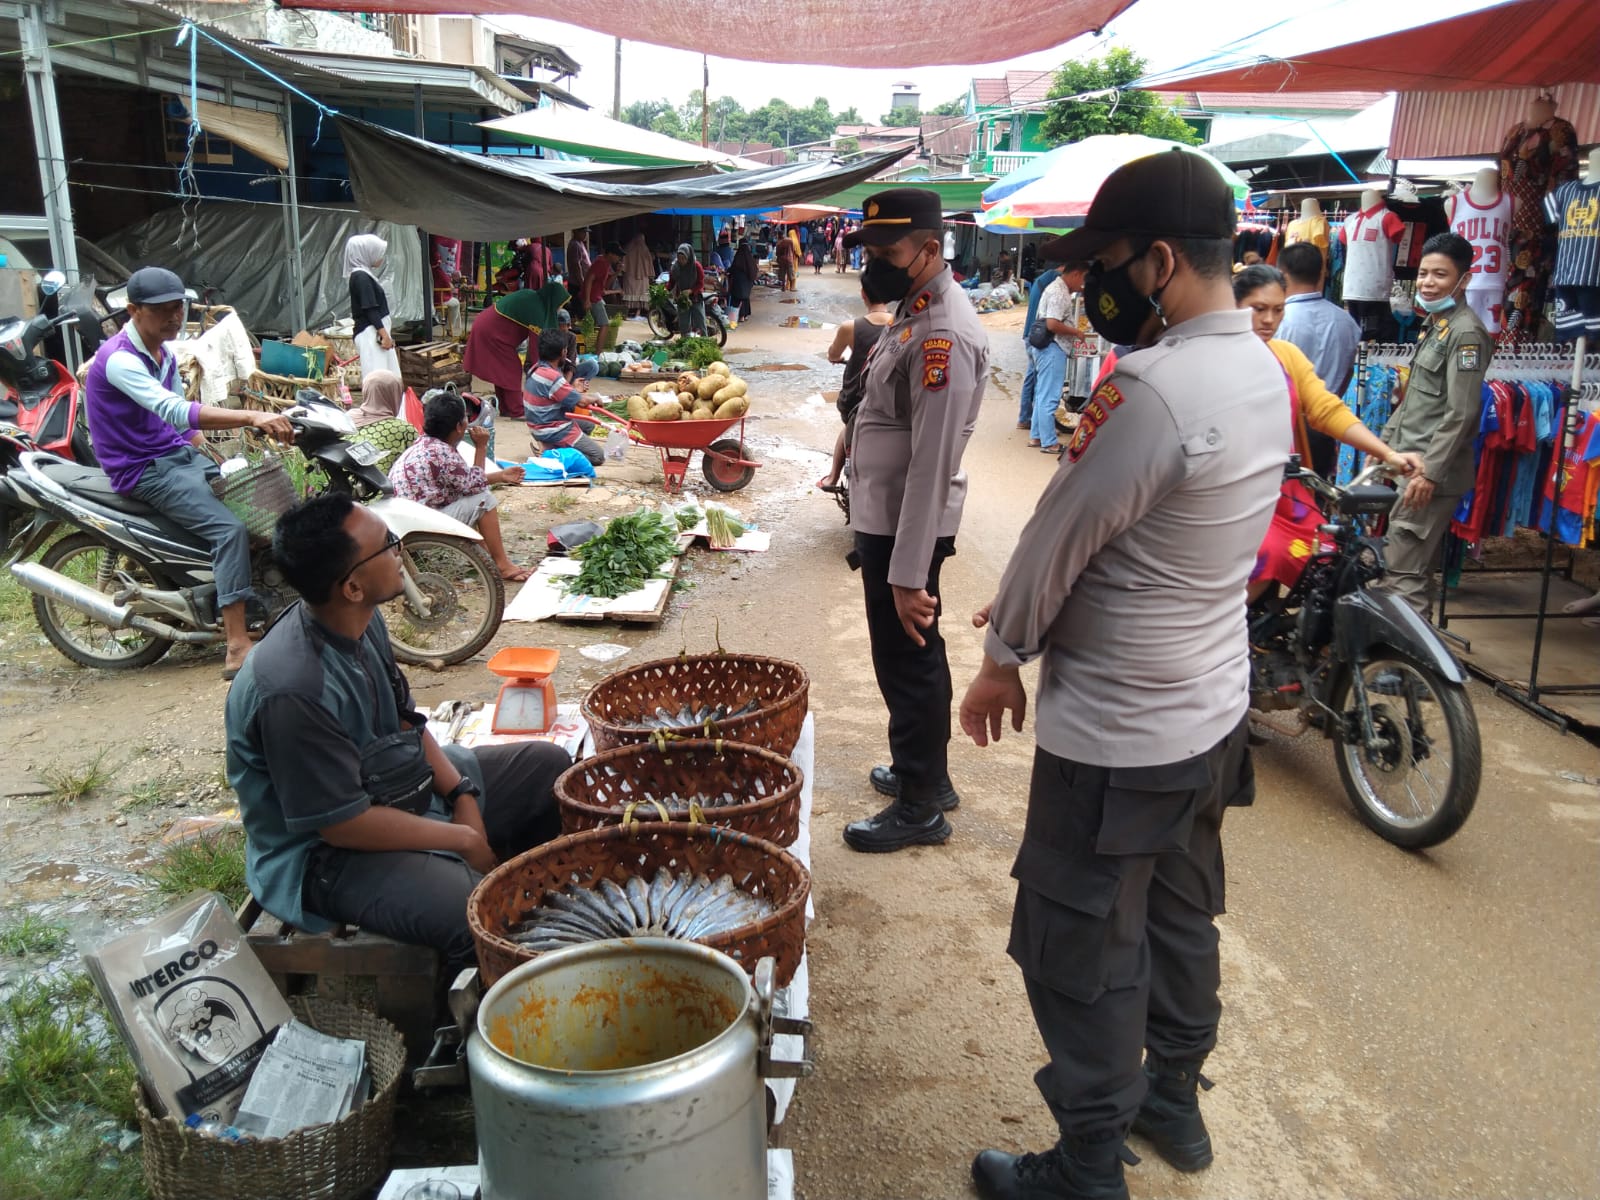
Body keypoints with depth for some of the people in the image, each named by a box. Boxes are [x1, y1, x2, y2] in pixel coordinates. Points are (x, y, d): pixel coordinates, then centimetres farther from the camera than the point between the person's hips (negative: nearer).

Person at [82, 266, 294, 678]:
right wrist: (251, 417, -46)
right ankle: (237, 650, -32)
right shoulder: (118, 359, -20)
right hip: (145, 470, -9)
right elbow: (175, 412, -36)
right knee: (231, 529, -27)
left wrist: (216, 465, 5)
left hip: (181, 455, 9)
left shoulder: (165, 353, 10)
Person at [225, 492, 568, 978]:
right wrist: (463, 839, -17)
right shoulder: (294, 689, -33)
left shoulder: (361, 621, -6)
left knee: (550, 767, 10)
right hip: (326, 851, -9)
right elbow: (343, 823, -26)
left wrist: (461, 793, -4)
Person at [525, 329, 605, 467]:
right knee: (598, 456, -6)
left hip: (540, 425, 10)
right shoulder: (552, 377, -26)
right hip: (552, 431, -10)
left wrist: (574, 389, 21)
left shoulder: (536, 370, 3)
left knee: (589, 424, 27)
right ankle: (552, 450, -11)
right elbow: (581, 402, -21)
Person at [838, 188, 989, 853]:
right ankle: (925, 772, 38)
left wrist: (908, 574, -26)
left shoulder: (944, 336, -23)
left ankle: (919, 807, 19)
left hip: (908, 527, -10)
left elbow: (933, 466, -26)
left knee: (908, 662, 3)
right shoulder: (915, 311, 9)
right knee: (914, 656, 21)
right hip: (885, 518, 10)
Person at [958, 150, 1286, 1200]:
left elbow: (1057, 537, -17)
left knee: (1086, 960, 8)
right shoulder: (1264, 372, 3)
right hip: (1214, 712, 9)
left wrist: (1003, 660, -2)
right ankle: (1174, 1102, 45)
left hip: (1118, 735, -9)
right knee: (1180, 922, 24)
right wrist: (1031, 610, 11)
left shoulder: (1152, 390, -26)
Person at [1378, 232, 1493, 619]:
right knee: (1416, 569, 15)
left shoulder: (1466, 333, -13)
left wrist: (1429, 472, -21)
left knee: (1402, 574, -12)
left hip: (1432, 472, -10)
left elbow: (1460, 413, -18)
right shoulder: (1434, 325, 16)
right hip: (1408, 462, 10)